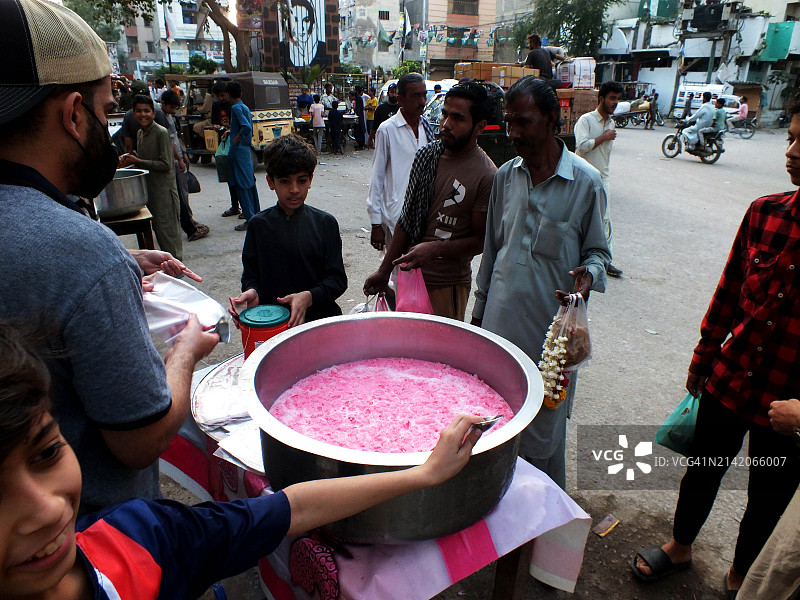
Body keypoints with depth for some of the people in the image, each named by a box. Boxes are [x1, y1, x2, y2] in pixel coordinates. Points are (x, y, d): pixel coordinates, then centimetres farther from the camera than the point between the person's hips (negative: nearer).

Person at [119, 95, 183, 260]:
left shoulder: (162, 133, -13)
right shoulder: (140, 133, 13)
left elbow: (166, 165, -18)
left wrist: (138, 161, -16)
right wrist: (130, 159, 3)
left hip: (164, 189, -8)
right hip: (148, 188, 8)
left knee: (166, 228, -4)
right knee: (157, 227, 14)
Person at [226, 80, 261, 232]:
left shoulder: (236, 108, -13)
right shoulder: (245, 108, 14)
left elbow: (246, 127, -25)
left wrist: (235, 141, -16)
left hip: (238, 151, -9)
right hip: (247, 150, 9)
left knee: (242, 185, -7)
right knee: (250, 182, 15)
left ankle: (249, 219, -7)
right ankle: (256, 214, 22)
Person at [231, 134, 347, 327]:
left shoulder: (325, 222, 3)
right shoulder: (259, 224, 7)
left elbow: (337, 279, 1)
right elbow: (251, 275, 12)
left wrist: (309, 296, -17)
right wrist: (252, 292, -11)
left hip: (320, 318, -1)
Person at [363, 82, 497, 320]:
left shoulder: (486, 176, -14)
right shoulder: (427, 155, 3)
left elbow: (481, 240, -10)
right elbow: (407, 219, 8)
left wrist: (435, 249, -24)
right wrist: (385, 269, 10)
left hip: (447, 285, -5)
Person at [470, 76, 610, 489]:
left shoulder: (585, 183, -7)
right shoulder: (505, 176, 5)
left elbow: (597, 251, 3)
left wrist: (588, 275, -21)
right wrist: (479, 311, 14)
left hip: (550, 327, -4)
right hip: (500, 322, 4)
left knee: (544, 429, 8)